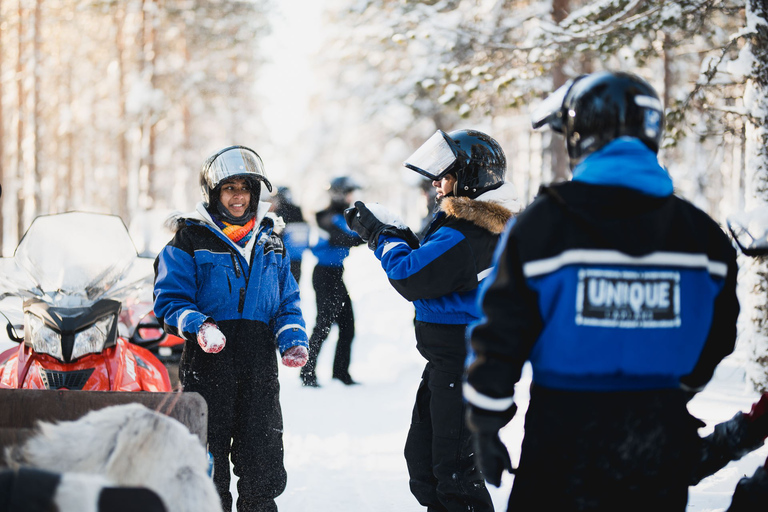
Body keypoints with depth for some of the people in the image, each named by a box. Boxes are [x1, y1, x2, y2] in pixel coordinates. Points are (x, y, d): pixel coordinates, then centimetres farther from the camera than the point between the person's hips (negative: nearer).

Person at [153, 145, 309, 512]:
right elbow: (169, 299, -3)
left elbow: (286, 301, 18)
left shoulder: (270, 243, 15)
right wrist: (197, 326, -21)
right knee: (208, 461, 1)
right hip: (207, 362, -3)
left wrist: (292, 339, 0)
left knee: (262, 465, 5)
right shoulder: (190, 240, 2)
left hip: (259, 367, 4)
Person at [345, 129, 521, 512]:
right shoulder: (478, 223, 11)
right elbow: (429, 263, 19)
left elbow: (409, 277, -22)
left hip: (461, 363, -11)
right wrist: (397, 235, 5)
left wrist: (380, 235, -7)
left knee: (453, 465, -5)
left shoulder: (463, 236, -23)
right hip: (448, 359, 11)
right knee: (421, 453, 19)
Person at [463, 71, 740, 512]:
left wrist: (487, 425, 1)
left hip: (566, 428, -3)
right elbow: (717, 335, 13)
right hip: (661, 437, 3)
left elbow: (504, 333, -9)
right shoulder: (702, 234, 3)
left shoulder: (542, 224, -9)